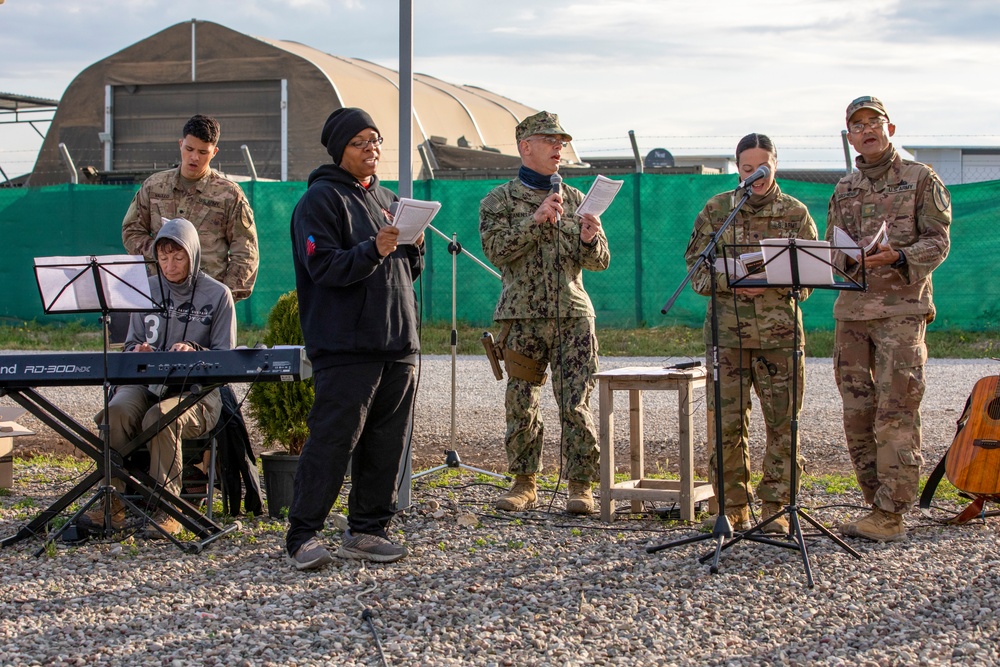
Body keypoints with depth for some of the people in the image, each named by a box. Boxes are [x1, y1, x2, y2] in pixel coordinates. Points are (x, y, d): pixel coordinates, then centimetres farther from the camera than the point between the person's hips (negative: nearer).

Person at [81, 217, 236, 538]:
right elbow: (132, 344, 18)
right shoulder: (146, 290, 14)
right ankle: (114, 503, -27)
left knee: (160, 417, -36)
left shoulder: (217, 294, 5)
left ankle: (167, 509, -28)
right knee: (118, 409, -31)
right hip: (146, 383, 3)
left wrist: (194, 352, -18)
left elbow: (225, 357, 2)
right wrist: (137, 352, -6)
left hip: (197, 390, -3)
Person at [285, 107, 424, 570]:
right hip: (345, 345, -7)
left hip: (397, 343, 7)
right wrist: (373, 250, -26)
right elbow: (324, 267, -14)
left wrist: (414, 247, 1)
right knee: (331, 442, -8)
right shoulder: (321, 200, -3)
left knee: (387, 443, 8)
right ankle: (302, 536, -1)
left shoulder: (387, 200, 19)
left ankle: (367, 531, 17)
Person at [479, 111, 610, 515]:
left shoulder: (575, 199, 15)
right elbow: (496, 250, -9)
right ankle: (524, 484, 13)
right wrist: (535, 219, -17)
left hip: (573, 316, 2)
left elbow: (600, 261, 11)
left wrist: (589, 240, -11)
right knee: (522, 406, 2)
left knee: (576, 406, -4)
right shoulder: (500, 200, 6)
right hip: (522, 316, -1)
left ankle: (580, 486, 2)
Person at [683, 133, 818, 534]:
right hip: (727, 330, 0)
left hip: (780, 331, 0)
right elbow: (696, 268, 6)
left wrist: (775, 283, -14)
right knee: (725, 422, -2)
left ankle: (775, 508, 10)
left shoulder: (796, 213, 7)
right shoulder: (716, 210, 7)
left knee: (782, 421, 0)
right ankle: (734, 507, 10)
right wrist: (731, 282, -12)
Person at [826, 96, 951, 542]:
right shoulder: (844, 190, 17)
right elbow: (832, 249, 14)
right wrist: (849, 259, -10)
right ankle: (878, 505, 13)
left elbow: (937, 242, -3)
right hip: (852, 309, 5)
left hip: (902, 308, -5)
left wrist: (897, 257, -20)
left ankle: (890, 514, -8)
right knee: (857, 415, 4)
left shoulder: (920, 179, 3)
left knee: (895, 413, -9)